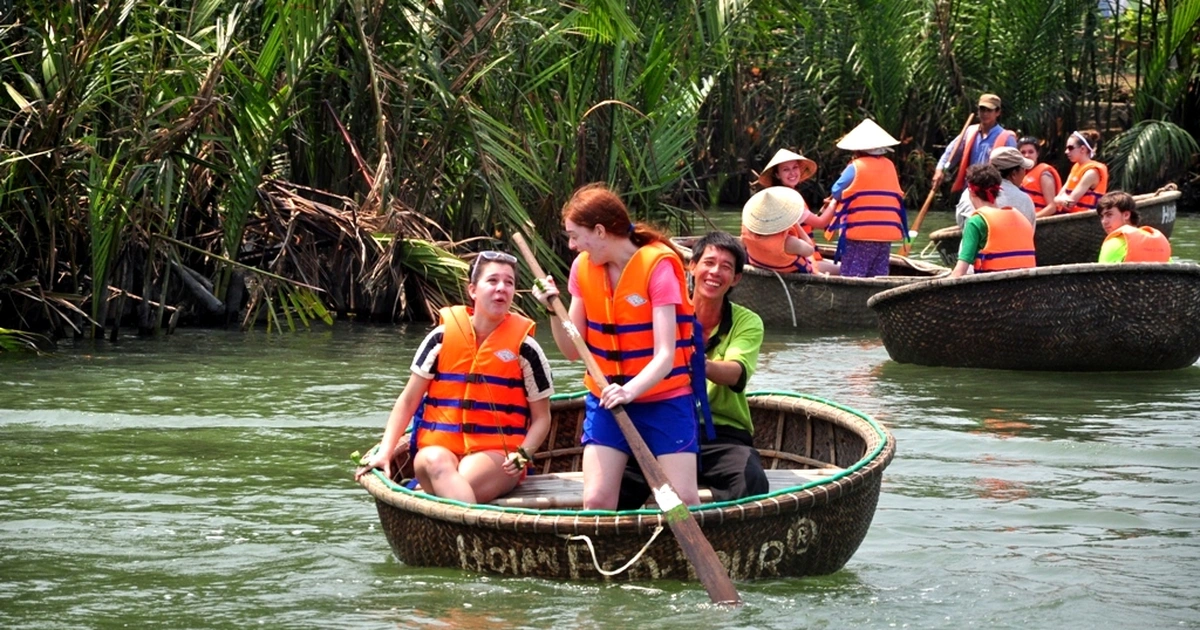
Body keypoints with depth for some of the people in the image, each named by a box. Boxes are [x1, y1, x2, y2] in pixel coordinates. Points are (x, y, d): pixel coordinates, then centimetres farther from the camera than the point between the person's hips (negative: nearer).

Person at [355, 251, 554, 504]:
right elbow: (408, 400, 11)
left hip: (496, 452, -1)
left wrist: (522, 455, -10)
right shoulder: (443, 337, 7)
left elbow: (541, 417, 10)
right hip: (439, 447, 1)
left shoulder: (524, 347, 5)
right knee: (436, 463, -36)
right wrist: (384, 453, 0)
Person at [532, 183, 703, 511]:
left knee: (684, 501, -12)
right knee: (596, 501, -10)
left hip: (664, 399, -4)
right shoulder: (583, 267, 0)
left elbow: (665, 355, -21)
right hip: (606, 399, 4)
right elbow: (573, 351, 3)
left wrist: (631, 391, -38)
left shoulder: (658, 265, -15)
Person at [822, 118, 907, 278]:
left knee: (852, 277, -5)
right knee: (879, 276, 9)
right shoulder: (889, 166, 11)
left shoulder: (856, 167, -6)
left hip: (860, 233, -6)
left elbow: (836, 192, -5)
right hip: (886, 232, 6)